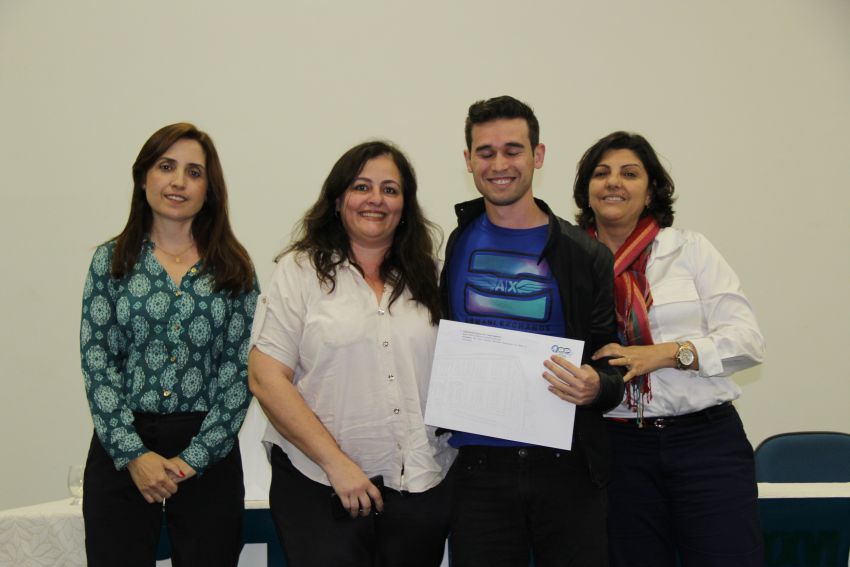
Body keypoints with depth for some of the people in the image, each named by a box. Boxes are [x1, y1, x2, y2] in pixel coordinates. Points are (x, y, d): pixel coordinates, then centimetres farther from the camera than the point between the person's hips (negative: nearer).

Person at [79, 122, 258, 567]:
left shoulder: (233, 268, 3)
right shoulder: (111, 260, 4)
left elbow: (241, 368, -1)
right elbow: (96, 361, -2)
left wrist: (195, 456, -10)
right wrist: (133, 454, -11)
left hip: (209, 454, 0)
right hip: (120, 450, 0)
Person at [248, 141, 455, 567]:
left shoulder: (423, 280, 11)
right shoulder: (300, 271, -1)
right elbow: (266, 380, -8)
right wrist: (337, 463, -13)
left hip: (422, 486, 4)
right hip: (319, 488, -3)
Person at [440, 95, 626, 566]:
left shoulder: (585, 256, 2)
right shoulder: (451, 243, 4)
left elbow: (615, 365, 4)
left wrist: (596, 387, -18)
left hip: (567, 469, 0)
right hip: (480, 467, 0)